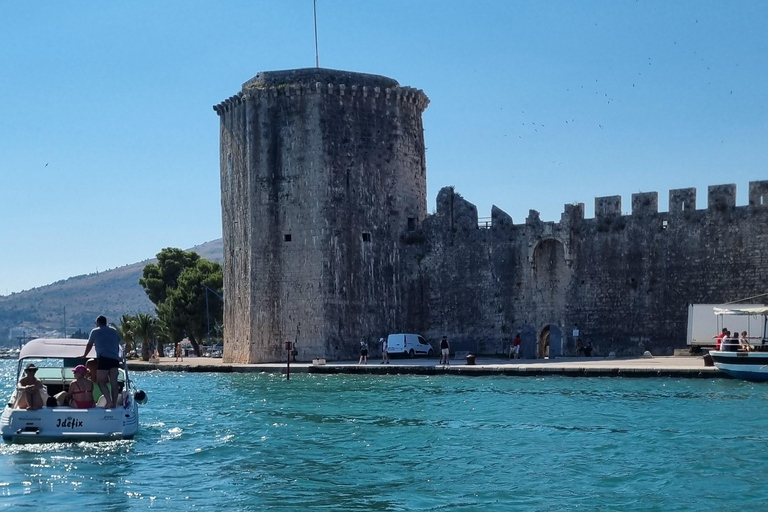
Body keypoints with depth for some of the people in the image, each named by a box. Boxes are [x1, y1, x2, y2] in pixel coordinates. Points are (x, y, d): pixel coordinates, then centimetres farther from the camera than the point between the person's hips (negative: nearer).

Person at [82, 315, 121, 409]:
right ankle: (114, 403, 0)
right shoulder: (114, 331, 21)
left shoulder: (95, 331, 11)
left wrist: (84, 355, 35)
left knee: (101, 382, -3)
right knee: (113, 382, 4)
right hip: (115, 359, 5)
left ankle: (109, 402, -17)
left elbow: (89, 345, 21)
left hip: (103, 358, -5)